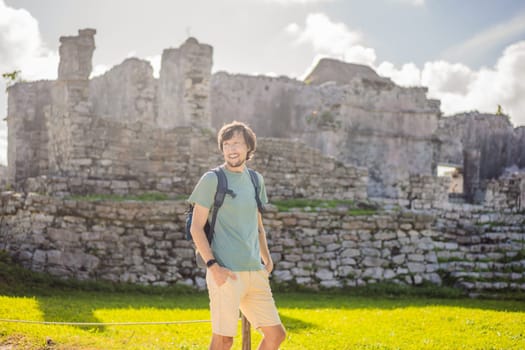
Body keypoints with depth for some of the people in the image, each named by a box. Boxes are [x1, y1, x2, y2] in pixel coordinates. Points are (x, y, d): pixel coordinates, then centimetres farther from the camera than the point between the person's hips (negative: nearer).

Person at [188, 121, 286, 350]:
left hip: (255, 272, 7)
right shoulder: (212, 180, -4)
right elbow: (196, 228, -6)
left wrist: (267, 258, 11)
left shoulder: (255, 180, 15)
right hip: (226, 273, -7)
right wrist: (213, 266, -15)